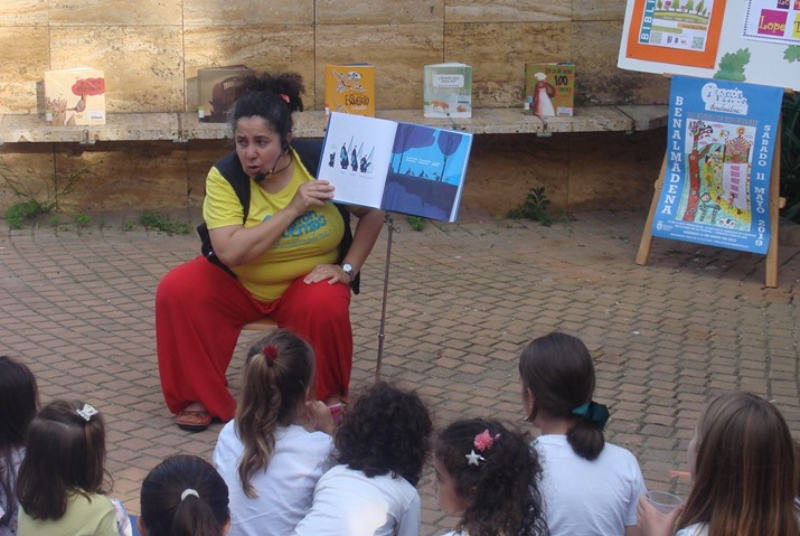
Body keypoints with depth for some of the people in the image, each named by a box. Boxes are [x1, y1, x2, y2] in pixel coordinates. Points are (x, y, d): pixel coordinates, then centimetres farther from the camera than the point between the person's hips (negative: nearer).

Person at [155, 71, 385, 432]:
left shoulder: (321, 162, -17)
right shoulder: (225, 177, -19)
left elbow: (373, 213, -5)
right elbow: (229, 252, -31)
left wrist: (347, 269, -15)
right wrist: (293, 209, -33)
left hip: (307, 281, -1)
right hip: (238, 286, 1)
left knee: (325, 306, -33)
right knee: (175, 291, -22)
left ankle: (329, 397, -5)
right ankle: (199, 397, -5)